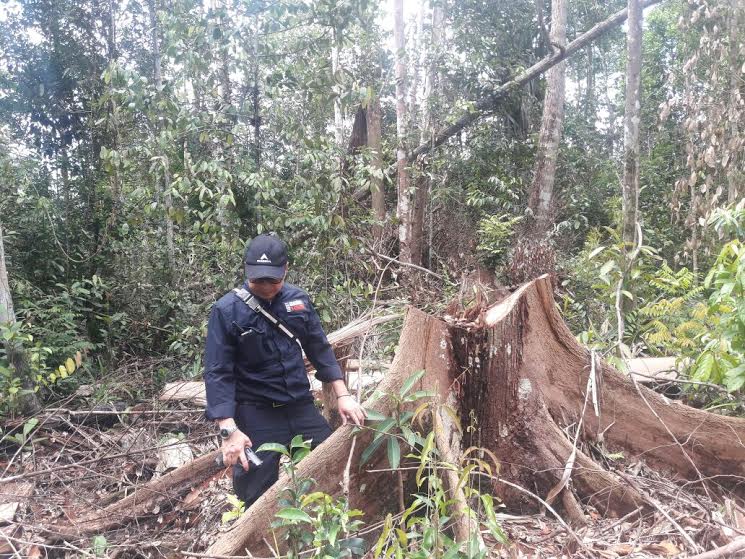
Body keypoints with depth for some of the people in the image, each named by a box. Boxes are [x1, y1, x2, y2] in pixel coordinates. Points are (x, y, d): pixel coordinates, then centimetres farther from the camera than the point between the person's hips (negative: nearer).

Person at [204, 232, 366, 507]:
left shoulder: (298, 299, 0)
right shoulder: (227, 311, -12)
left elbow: (319, 348, 9)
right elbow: (217, 372, -13)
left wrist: (343, 395, 3)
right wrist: (229, 430, -21)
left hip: (302, 407, 5)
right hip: (256, 416, -4)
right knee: (257, 497, 5)